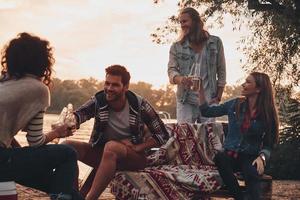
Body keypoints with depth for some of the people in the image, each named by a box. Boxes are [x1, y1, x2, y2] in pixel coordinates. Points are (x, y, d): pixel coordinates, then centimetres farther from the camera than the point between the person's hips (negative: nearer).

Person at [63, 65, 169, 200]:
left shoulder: (139, 105, -9)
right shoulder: (99, 101, -5)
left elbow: (163, 136, -5)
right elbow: (78, 115, -24)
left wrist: (137, 147, -15)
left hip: (134, 156, -3)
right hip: (102, 153, 3)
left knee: (111, 146, -37)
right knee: (67, 146, -20)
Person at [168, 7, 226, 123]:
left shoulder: (215, 43, 7)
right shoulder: (176, 47, 8)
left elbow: (221, 72, 8)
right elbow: (171, 71, 2)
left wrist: (218, 97, 1)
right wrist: (180, 79, -22)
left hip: (208, 101, 0)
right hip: (185, 101, 0)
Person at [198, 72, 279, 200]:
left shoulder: (267, 114, -2)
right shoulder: (234, 104, 4)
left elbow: (268, 144, 1)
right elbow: (206, 111, 10)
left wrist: (262, 157, -19)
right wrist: (200, 90, 1)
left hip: (251, 157, -2)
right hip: (231, 154, 3)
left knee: (251, 172, -39)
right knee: (219, 157, -35)